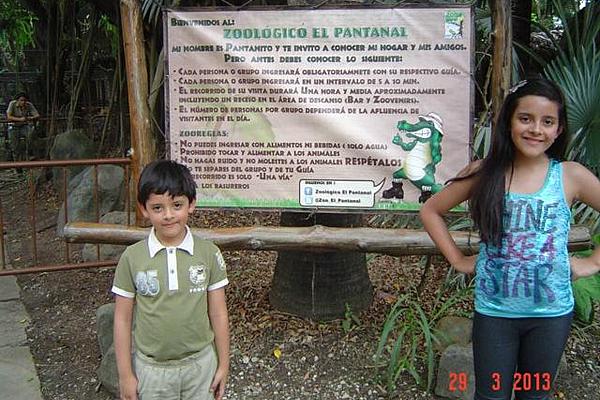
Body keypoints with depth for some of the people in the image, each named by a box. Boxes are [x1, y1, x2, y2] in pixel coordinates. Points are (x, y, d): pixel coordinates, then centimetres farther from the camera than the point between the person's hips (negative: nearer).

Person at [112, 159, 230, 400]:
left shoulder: (209, 254, -9)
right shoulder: (132, 258, -10)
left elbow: (218, 314, -2)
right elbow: (122, 319, -3)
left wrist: (223, 364, 3)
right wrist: (125, 374, 0)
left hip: (200, 364, 1)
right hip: (151, 368, 0)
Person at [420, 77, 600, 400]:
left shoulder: (571, 176, -6)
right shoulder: (483, 173, -6)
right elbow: (430, 211, 4)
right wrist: (457, 259, 0)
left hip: (551, 313, 1)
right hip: (493, 311, 0)